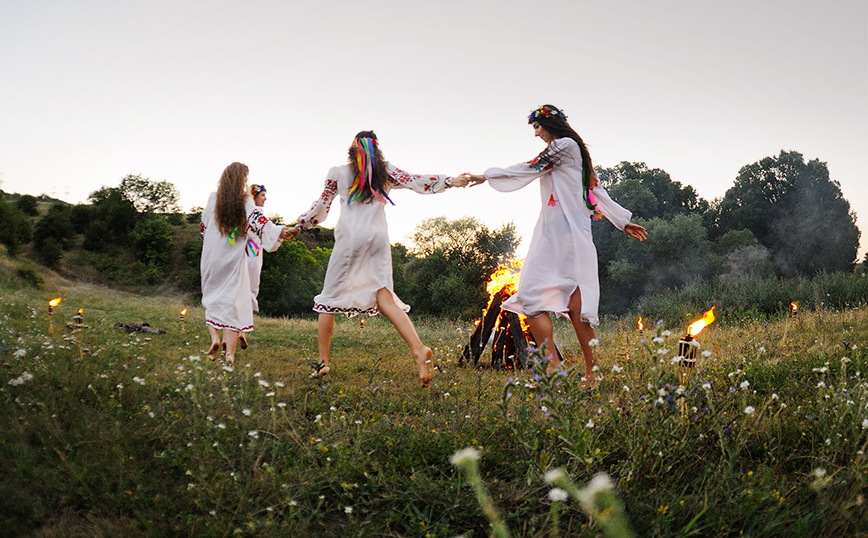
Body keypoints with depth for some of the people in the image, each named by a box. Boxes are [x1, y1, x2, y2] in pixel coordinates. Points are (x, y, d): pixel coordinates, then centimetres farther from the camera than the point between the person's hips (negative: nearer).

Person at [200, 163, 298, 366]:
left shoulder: (213, 198, 3)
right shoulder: (245, 201, -4)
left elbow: (203, 227, 11)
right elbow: (258, 221, -20)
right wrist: (280, 231, -28)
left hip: (211, 258, 2)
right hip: (233, 259, -2)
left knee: (211, 298, 16)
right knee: (234, 300, 3)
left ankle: (214, 338, -5)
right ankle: (230, 353, -4)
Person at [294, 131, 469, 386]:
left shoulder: (337, 173, 8)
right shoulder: (385, 171, 11)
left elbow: (321, 206, 16)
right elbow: (417, 182, 8)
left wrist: (299, 225, 30)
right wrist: (452, 181, 11)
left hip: (350, 238, -2)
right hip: (378, 238, 2)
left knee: (330, 297, 7)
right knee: (384, 297, -4)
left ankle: (322, 362, 8)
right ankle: (419, 349, -24)